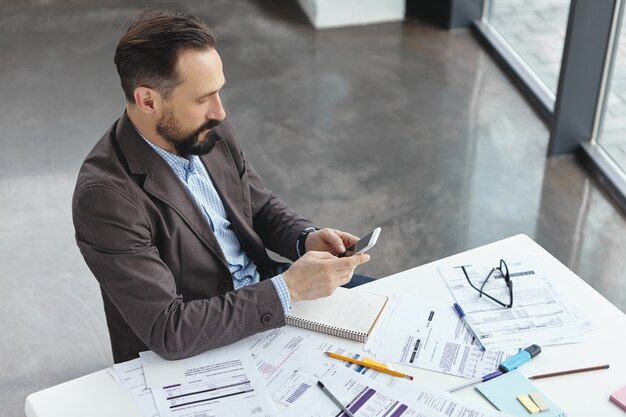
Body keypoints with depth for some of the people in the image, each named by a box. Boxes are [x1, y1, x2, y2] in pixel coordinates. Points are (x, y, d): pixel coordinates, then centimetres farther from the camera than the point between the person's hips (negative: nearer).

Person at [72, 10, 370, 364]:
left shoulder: (212, 131, -7)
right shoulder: (106, 196, -29)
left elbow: (261, 206, 9)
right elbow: (167, 331, -30)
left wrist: (307, 239, -12)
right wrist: (290, 288, -30)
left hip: (262, 292, 7)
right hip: (181, 357, -7)